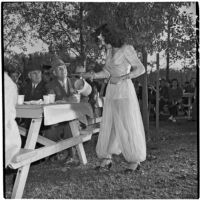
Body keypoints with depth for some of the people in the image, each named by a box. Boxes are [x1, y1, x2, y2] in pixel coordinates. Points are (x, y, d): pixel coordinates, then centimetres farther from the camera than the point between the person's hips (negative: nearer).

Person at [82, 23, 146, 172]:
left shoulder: (127, 49, -10)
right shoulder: (110, 51, 12)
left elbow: (141, 69, -12)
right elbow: (107, 72, 12)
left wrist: (121, 78, -19)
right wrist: (92, 75, -4)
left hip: (124, 90, -7)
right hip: (112, 91, 8)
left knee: (128, 125, -3)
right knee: (108, 124, 4)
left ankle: (135, 160, 9)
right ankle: (107, 159, 9)